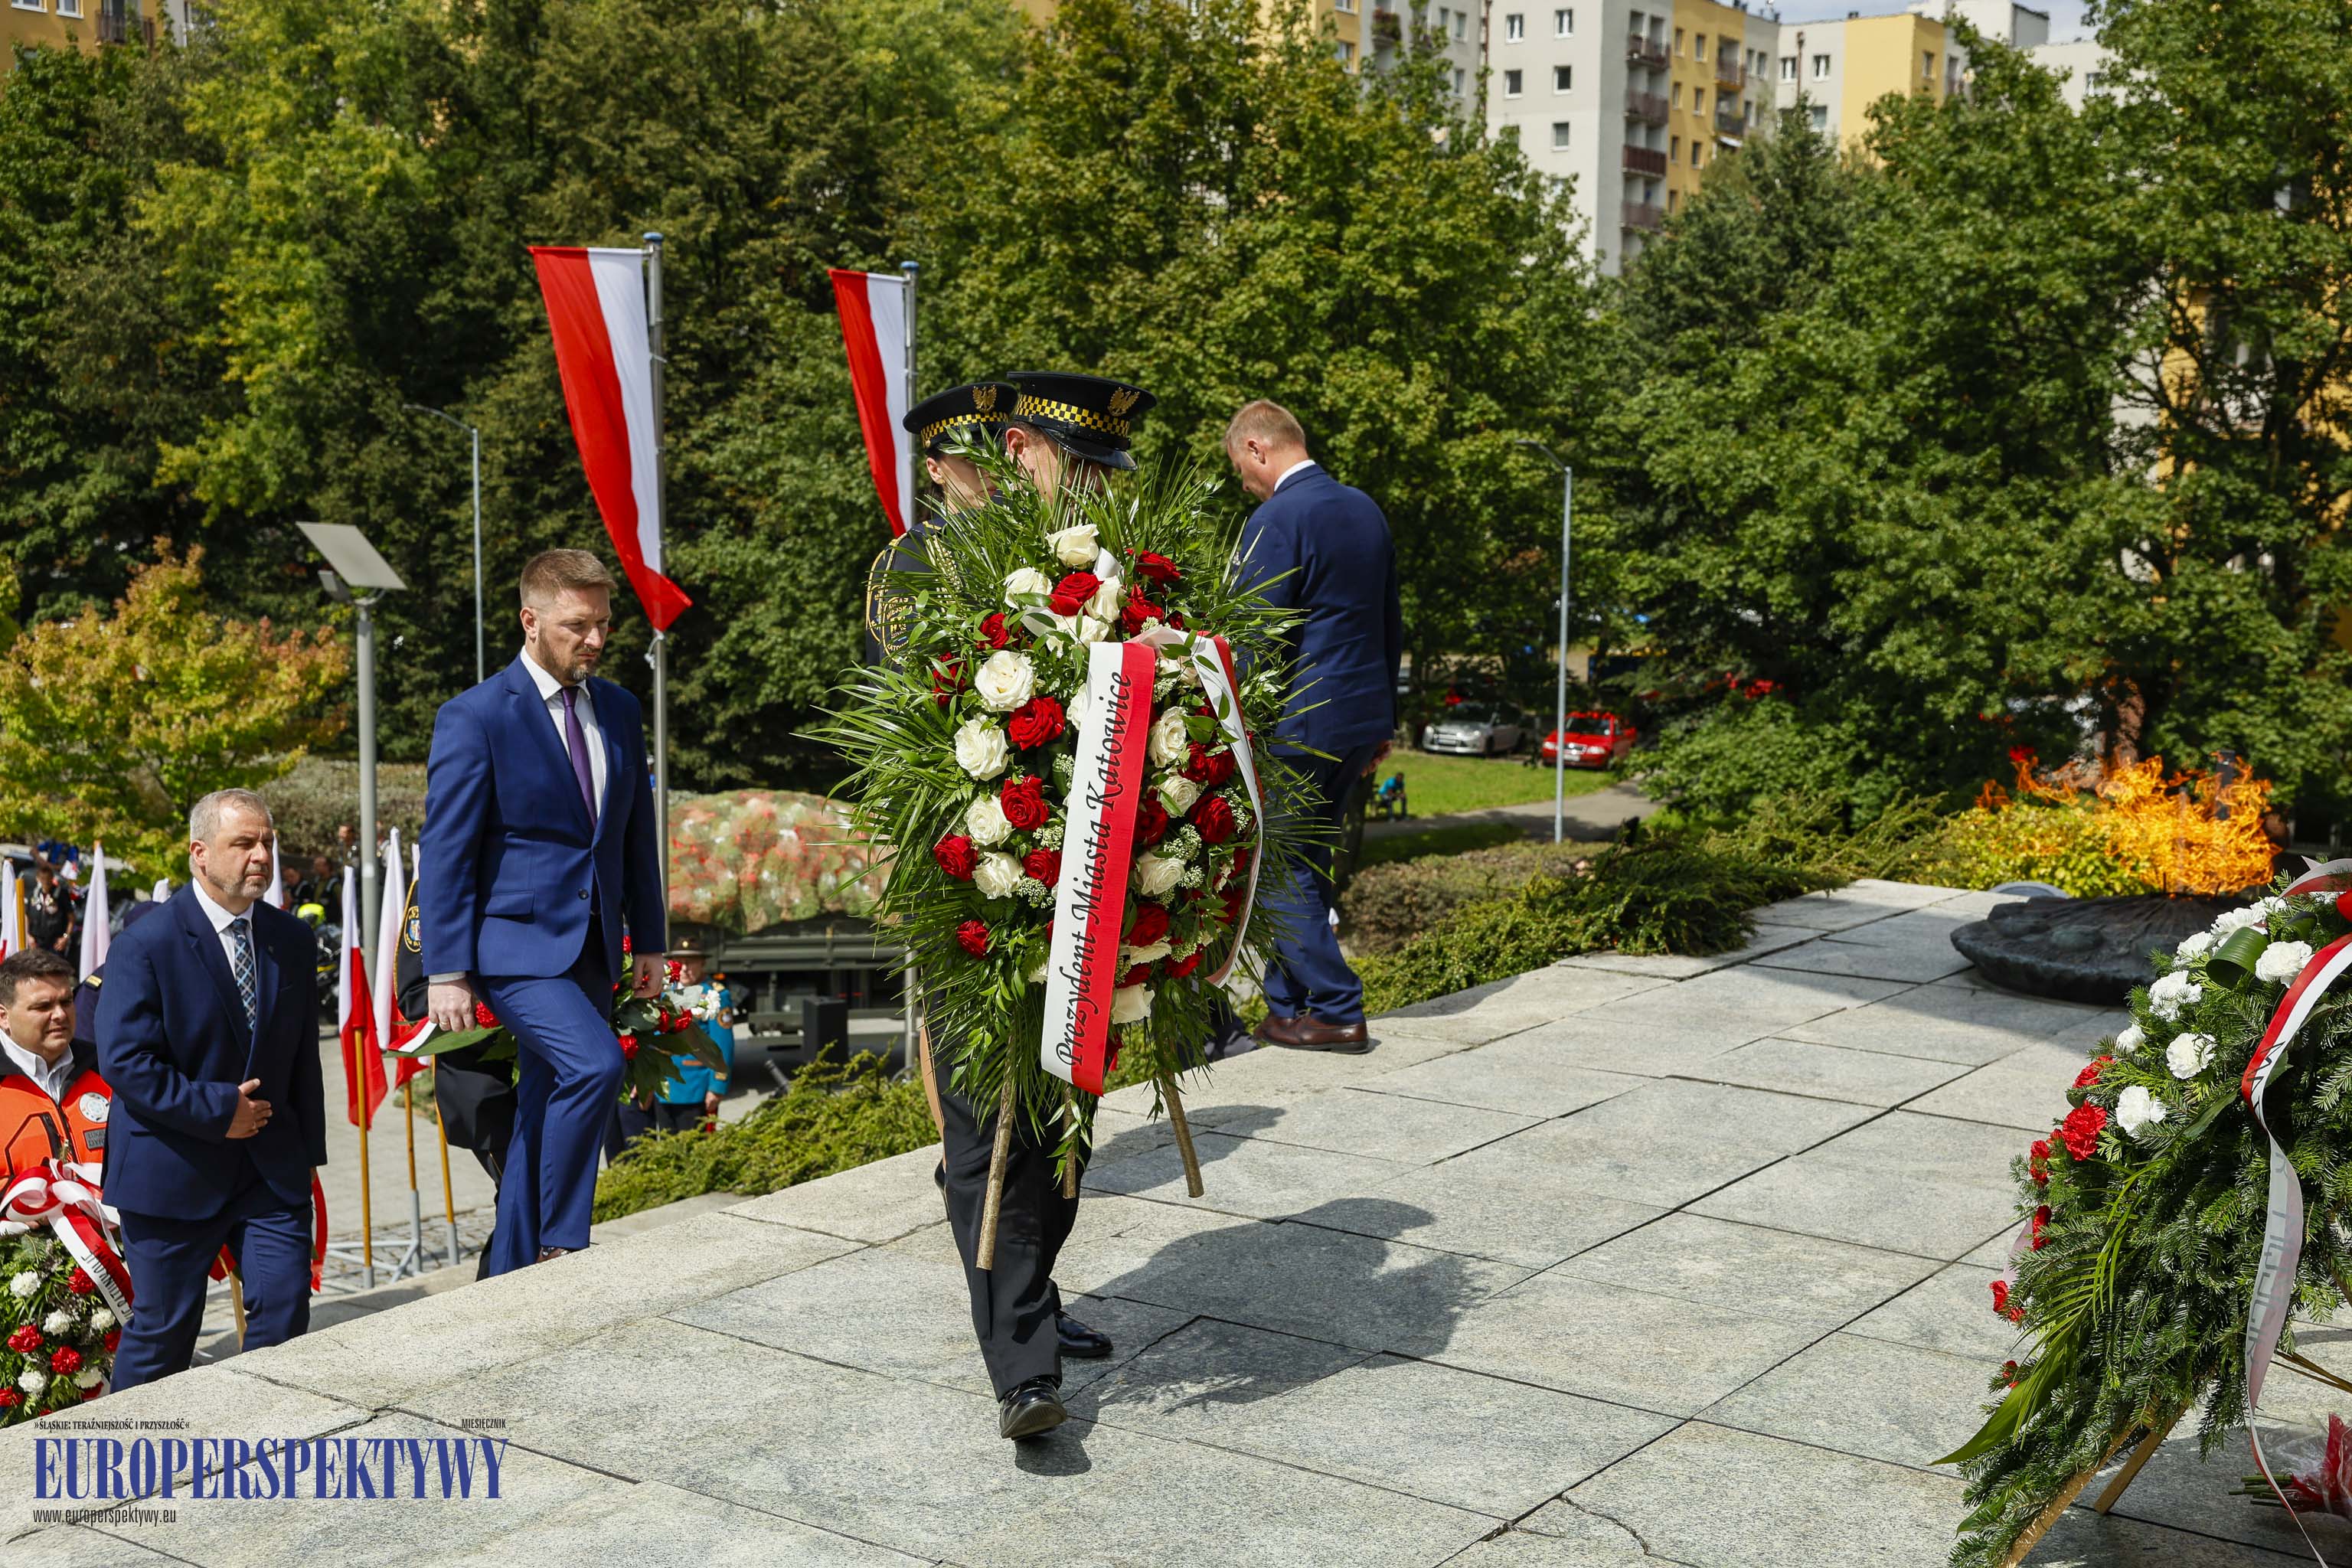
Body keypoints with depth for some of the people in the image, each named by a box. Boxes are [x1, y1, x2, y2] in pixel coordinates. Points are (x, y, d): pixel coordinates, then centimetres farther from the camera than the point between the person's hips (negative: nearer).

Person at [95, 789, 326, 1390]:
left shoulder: (291, 938, 6)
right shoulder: (146, 945, -10)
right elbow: (124, 1060, -16)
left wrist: (307, 1150, 8)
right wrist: (216, 1109, -18)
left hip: (272, 1166, 4)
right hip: (174, 1171, -4)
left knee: (286, 1313, -2)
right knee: (162, 1331, 5)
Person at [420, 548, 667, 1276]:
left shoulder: (620, 711, 10)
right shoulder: (475, 717, -10)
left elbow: (637, 833, 17)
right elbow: (446, 853, -10)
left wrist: (649, 941, 15)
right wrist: (446, 973, -13)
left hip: (591, 945, 7)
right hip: (513, 942, -6)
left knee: (544, 1114, 10)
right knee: (595, 1063, -25)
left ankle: (512, 1278, 19)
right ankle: (561, 1244, -11)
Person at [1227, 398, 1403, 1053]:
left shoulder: (1275, 521, -15)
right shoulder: (1365, 509, 11)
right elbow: (1390, 624, 17)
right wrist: (1384, 719, 23)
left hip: (1297, 723, -9)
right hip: (1361, 716, 9)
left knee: (1281, 871, 1)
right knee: (1306, 866, 15)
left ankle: (1336, 1012, 1)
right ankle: (1288, 1006, 20)